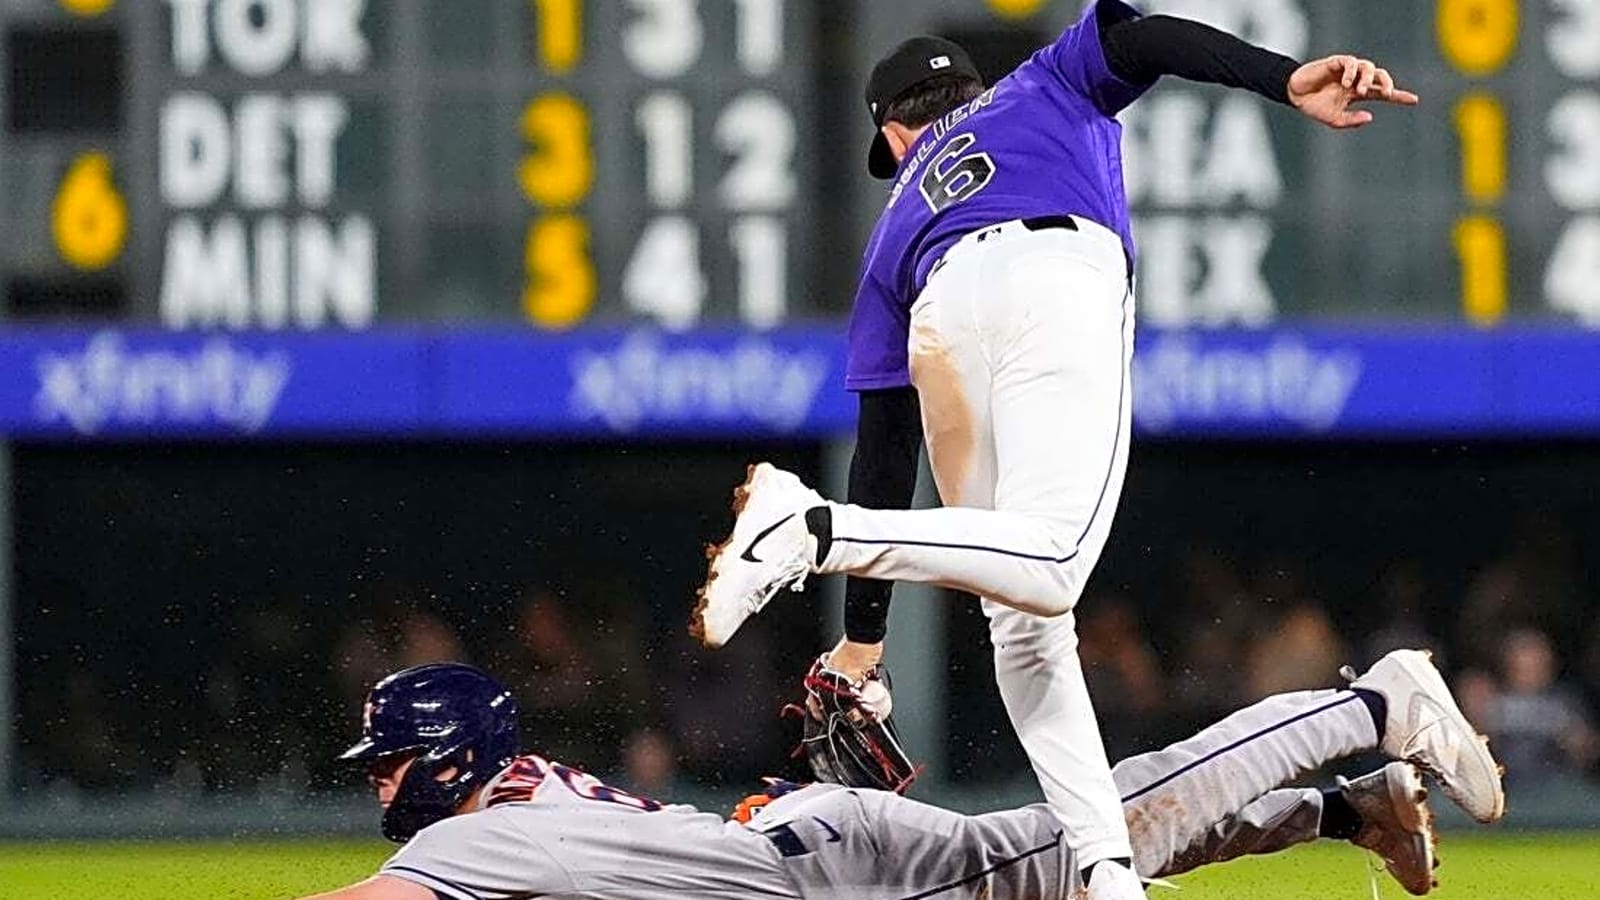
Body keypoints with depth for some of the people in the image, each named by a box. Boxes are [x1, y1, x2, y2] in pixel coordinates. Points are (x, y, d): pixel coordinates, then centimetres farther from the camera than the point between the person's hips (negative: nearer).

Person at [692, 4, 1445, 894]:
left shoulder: (898, 228, 40)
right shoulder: (1049, 85, 39)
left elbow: (884, 444, 33)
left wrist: (862, 638, 33)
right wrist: (1288, 80, -2)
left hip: (942, 319, 4)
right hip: (1058, 276, -4)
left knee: (1025, 623, 8)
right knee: (1047, 570, -19)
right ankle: (815, 528, -30)